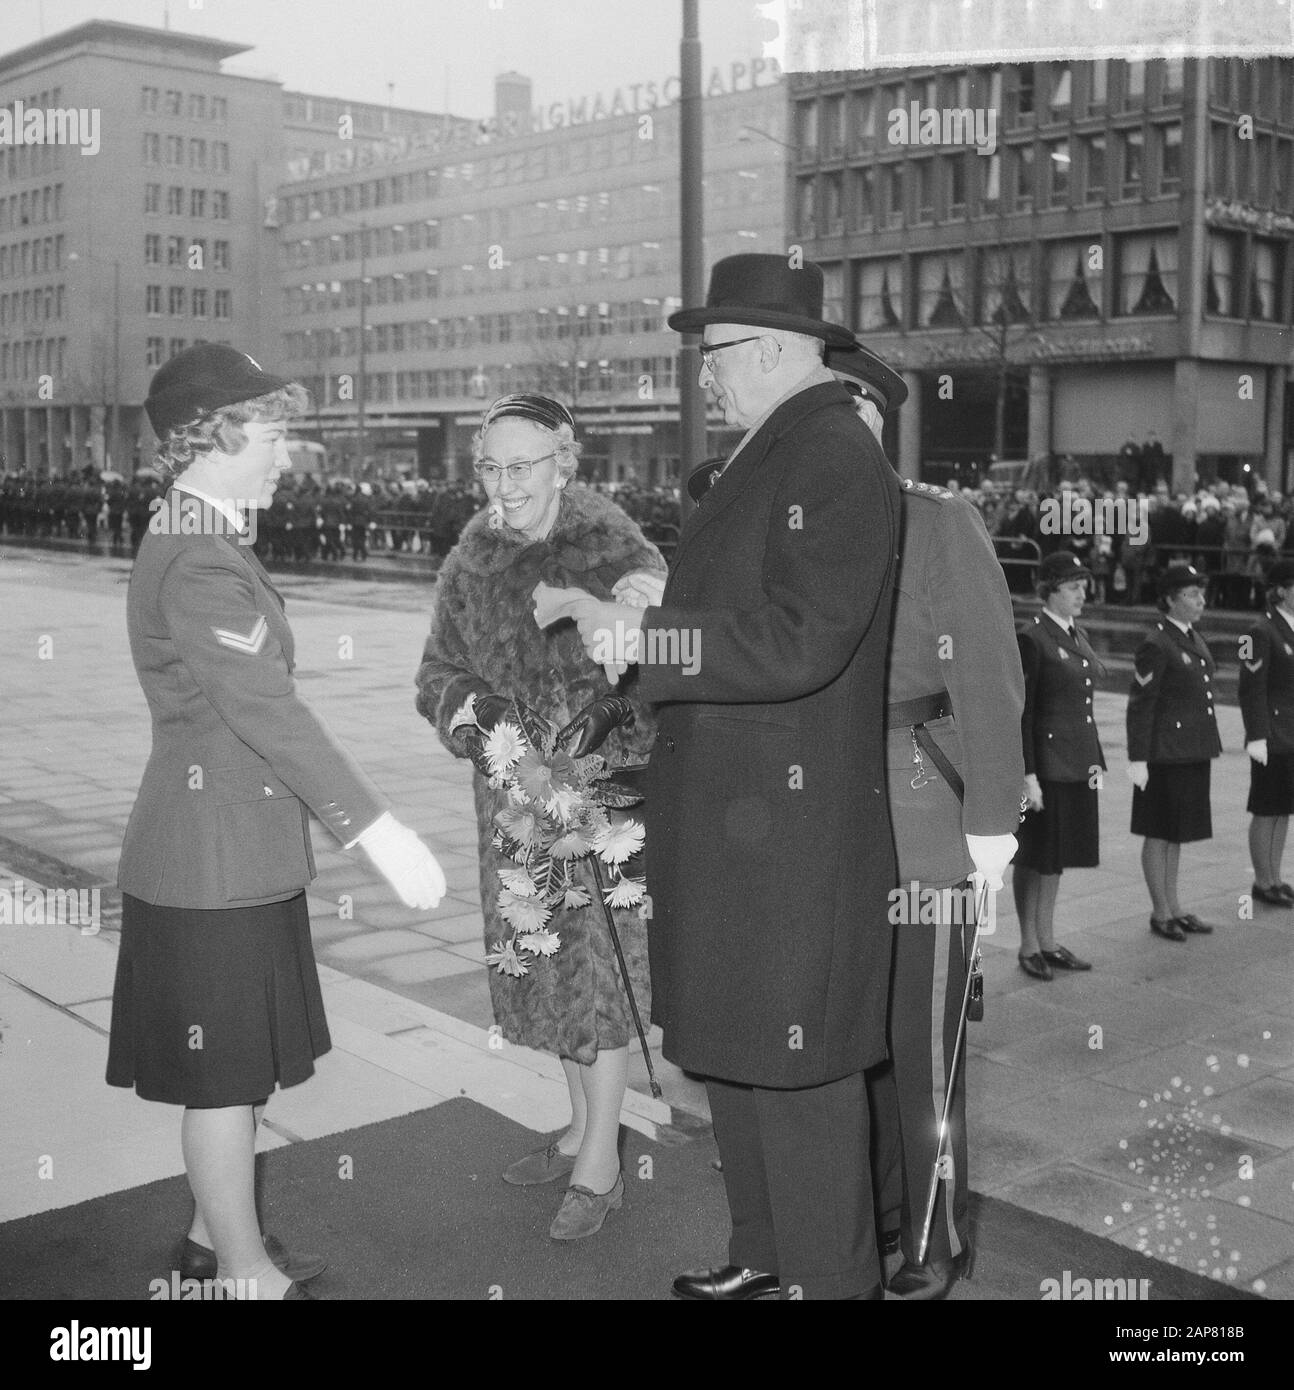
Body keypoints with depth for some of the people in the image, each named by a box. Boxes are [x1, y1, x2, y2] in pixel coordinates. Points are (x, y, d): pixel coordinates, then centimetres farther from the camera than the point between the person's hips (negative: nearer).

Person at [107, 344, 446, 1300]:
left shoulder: (198, 543, 13)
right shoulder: (200, 562, -20)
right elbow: (268, 711, -27)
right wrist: (378, 830, -28)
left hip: (234, 848, 10)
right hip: (216, 859, -10)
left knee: (236, 1068, 20)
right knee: (226, 1075, 3)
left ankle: (217, 1236, 35)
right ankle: (247, 1275, 16)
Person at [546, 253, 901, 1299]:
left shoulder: (837, 458, -15)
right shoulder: (767, 457, 15)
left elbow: (798, 641, -24)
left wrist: (648, 634, -21)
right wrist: (649, 612, 10)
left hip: (790, 829, -10)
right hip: (728, 820, 10)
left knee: (800, 1073, 0)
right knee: (732, 1050, 19)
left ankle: (833, 1278, 16)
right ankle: (764, 1254, 35)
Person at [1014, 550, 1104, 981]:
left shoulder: (1077, 636, 12)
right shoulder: (1030, 639, -13)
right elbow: (1020, 714, -15)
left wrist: (1096, 760, 12)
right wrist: (1028, 776, -18)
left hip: (1077, 763, 8)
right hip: (1046, 761, -8)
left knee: (1058, 856, 14)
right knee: (1034, 857, 3)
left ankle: (1047, 941, 24)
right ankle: (1029, 947, 14)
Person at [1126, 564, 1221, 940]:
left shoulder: (1194, 639, 12)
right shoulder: (1156, 645, -15)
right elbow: (1139, 704, -16)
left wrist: (1207, 747, 19)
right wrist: (1137, 759, -19)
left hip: (1193, 753, 9)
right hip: (1166, 752, -9)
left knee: (1177, 833, 15)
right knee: (1160, 834, 2)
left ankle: (1173, 908, 24)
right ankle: (1161, 913, 12)